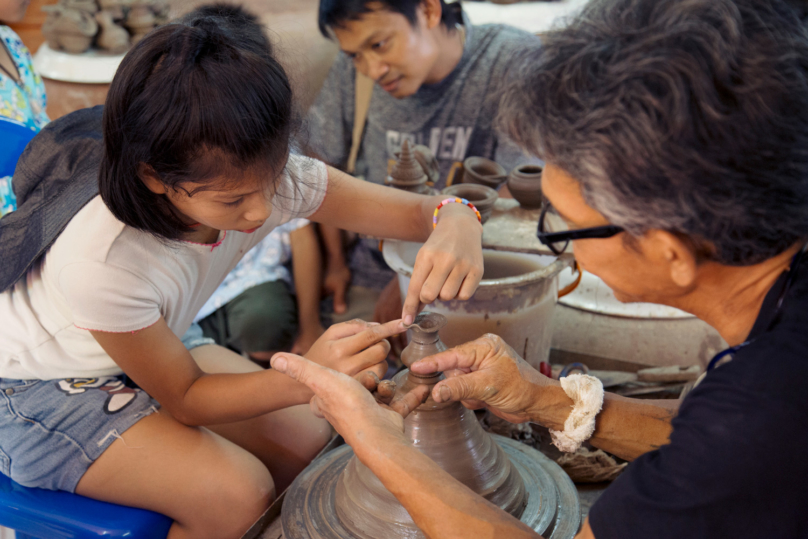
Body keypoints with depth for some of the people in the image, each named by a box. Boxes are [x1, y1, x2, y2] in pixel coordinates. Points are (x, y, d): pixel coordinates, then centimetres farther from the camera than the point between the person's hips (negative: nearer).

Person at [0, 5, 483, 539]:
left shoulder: (261, 174, -26)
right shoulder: (101, 260, -39)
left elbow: (418, 209, -20)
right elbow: (184, 399, -23)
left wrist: (455, 223, -46)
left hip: (148, 351, 6)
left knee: (309, 440, -6)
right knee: (236, 493, -24)